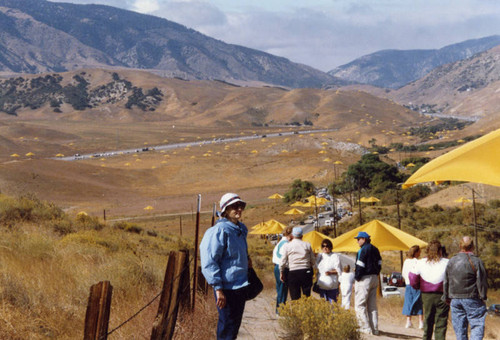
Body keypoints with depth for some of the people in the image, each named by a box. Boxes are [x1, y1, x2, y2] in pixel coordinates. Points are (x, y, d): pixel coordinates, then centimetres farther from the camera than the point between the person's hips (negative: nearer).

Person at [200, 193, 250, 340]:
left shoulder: (241, 229, 11)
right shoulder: (219, 231, -16)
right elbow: (209, 262, -18)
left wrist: (245, 261, 8)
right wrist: (218, 288, -21)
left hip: (241, 286, 9)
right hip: (227, 288, -9)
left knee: (235, 324, 16)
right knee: (227, 325, -3)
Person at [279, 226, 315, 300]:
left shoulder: (287, 246, 0)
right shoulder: (307, 245, 5)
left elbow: (283, 261, 0)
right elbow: (313, 261, 8)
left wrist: (281, 273, 13)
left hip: (293, 273, -1)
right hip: (306, 271, 1)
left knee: (295, 298, 2)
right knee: (307, 296, 8)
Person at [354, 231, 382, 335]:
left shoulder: (363, 250, -12)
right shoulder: (375, 249, 14)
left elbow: (360, 266, -16)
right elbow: (379, 264, 15)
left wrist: (356, 279, -9)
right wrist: (375, 275, 17)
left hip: (365, 279, -9)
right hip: (375, 278, 9)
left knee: (360, 304, -4)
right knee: (372, 306, 11)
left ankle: (366, 328, -10)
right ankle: (374, 329, 8)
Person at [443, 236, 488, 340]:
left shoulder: (451, 261, 7)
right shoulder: (476, 261, -8)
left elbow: (446, 282, 11)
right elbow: (481, 282, -9)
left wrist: (446, 297, 18)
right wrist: (483, 296, 1)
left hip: (455, 299, 5)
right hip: (472, 299, -4)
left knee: (459, 329, 10)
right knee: (477, 325, -2)